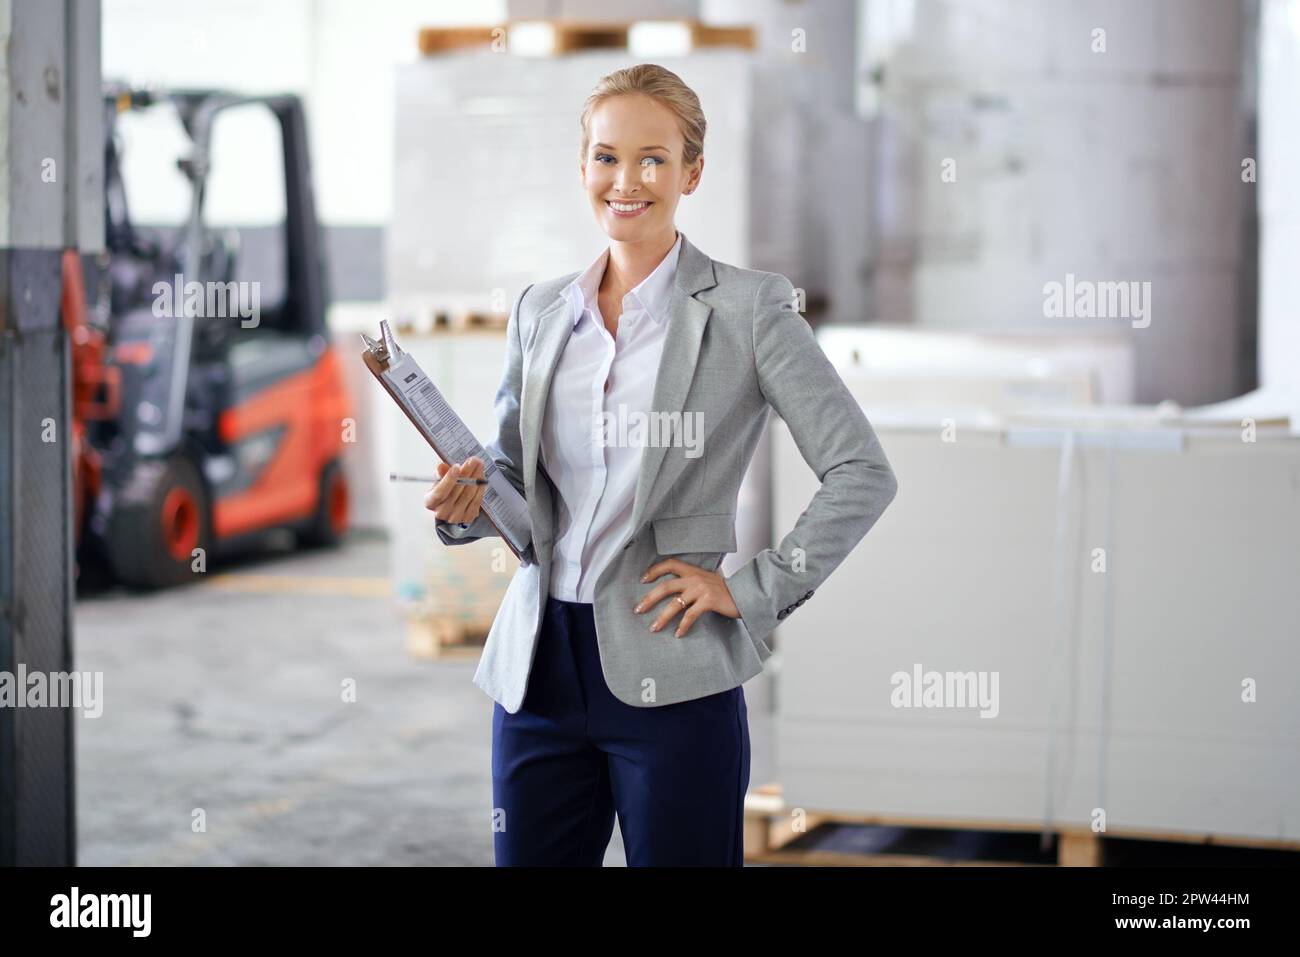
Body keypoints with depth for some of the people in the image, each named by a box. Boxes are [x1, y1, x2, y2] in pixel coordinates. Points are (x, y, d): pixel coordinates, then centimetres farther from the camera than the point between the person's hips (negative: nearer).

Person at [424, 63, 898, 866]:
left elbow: (864, 475, -6)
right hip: (539, 664, 5)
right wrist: (469, 500, -2)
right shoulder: (540, 312, 11)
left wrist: (753, 590, -10)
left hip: (671, 678, -4)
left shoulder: (747, 308, -4)